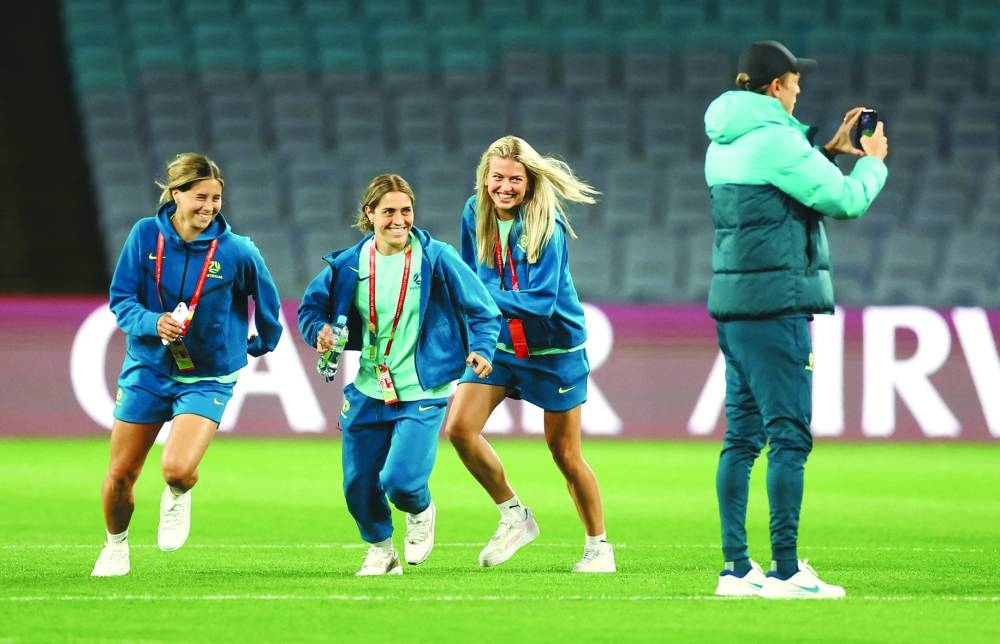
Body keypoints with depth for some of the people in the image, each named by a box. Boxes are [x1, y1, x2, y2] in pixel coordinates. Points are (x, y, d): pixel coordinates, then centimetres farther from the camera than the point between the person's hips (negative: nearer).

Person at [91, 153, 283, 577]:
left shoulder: (236, 251, -14)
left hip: (207, 378, -2)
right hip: (147, 369, 2)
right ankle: (115, 546, 36)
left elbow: (266, 298, 4)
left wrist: (263, 343, 17)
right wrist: (153, 323, -24)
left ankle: (177, 497, 16)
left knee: (178, 470, -23)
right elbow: (121, 299, -6)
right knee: (121, 474, 5)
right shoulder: (146, 235, -9)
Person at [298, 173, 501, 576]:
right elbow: (311, 306, 10)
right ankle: (380, 550, 36)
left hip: (421, 394, -4)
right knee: (357, 484, 6)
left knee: (399, 481, -17)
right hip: (368, 391, 4)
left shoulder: (436, 259, -9)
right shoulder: (348, 264, -1)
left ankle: (421, 512, 21)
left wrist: (481, 349, -21)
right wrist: (319, 330, -12)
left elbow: (481, 311, -4)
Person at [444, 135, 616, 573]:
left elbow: (541, 302, -27)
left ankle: (598, 545, 21)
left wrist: (480, 296, -31)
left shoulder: (546, 227, -22)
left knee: (565, 454, 3)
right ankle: (514, 517, 7)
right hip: (498, 345, 5)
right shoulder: (475, 214, -4)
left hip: (553, 349, -5)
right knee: (459, 428, -12)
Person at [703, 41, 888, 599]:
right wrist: (872, 162, 7)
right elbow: (845, 201, -12)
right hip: (776, 303, -9)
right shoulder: (774, 139, -14)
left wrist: (830, 151, 21)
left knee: (742, 435, 10)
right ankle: (786, 570, -8)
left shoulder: (725, 144, 13)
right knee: (789, 435, -6)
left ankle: (736, 569, 9)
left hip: (733, 303, 9)